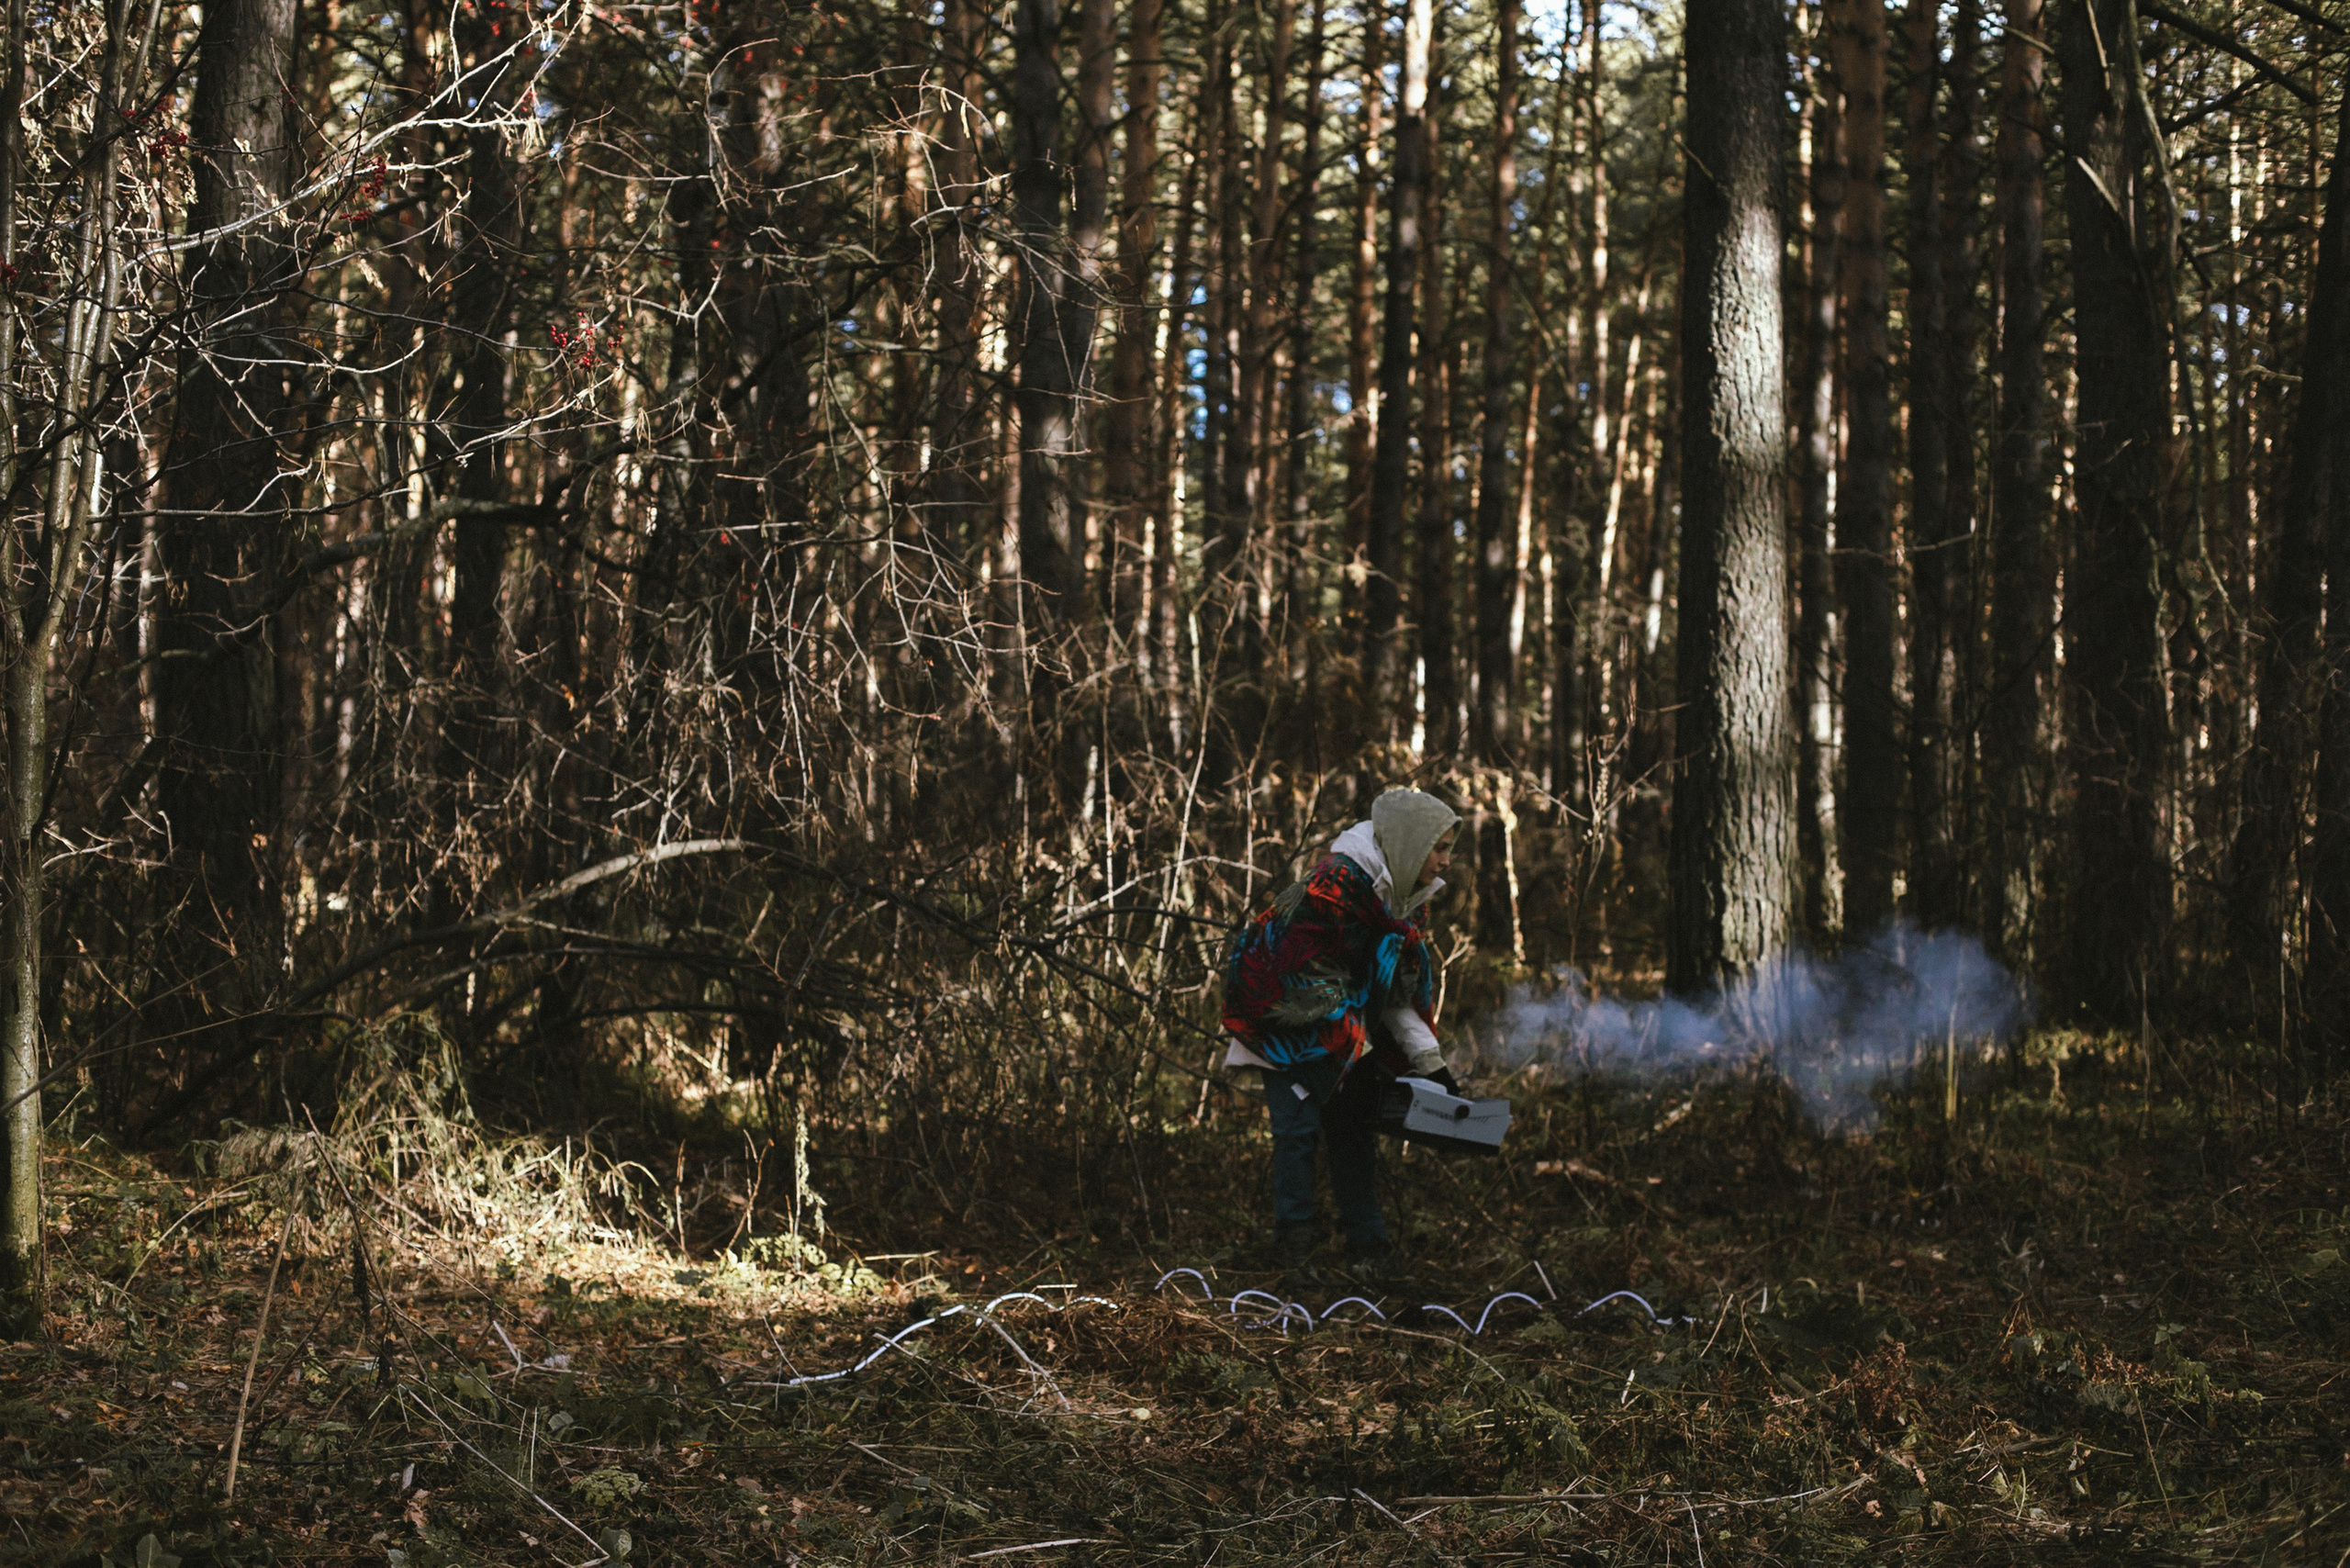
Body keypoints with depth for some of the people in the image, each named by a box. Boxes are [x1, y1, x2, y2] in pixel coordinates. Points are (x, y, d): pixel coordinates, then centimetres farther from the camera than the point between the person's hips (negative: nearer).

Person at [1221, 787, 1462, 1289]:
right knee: (1299, 1126, -13)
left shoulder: (1403, 897, 2)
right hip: (1287, 1027, -8)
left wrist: (1430, 1061, -1)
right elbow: (1312, 985, -27)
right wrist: (1356, 1054, -23)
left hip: (1346, 1036, 8)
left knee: (1354, 1131, 4)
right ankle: (1296, 1250, -8)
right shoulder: (1335, 885, -27)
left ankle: (1368, 1248, 6)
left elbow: (1402, 990, 6)